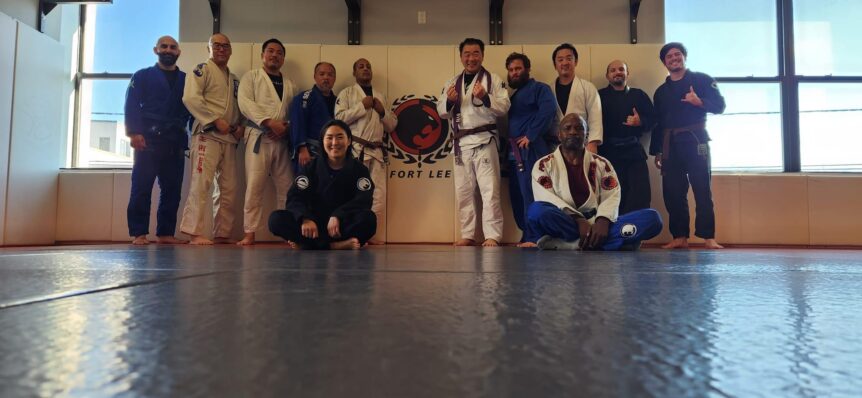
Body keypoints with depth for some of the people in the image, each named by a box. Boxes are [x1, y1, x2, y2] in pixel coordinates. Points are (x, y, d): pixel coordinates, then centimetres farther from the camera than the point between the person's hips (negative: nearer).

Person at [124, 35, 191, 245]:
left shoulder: (186, 80, 17)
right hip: (148, 141, -3)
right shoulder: (143, 76, 8)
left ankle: (165, 233, 12)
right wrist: (134, 133, -12)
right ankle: (138, 233, 2)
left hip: (175, 143, 3)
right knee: (141, 188, -3)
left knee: (172, 189, 4)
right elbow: (131, 106, 0)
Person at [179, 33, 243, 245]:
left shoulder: (234, 78, 22)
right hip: (207, 134, -7)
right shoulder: (202, 70, 0)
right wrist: (215, 120, -17)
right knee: (201, 183, -13)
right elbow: (190, 98, -14)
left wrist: (239, 126, 6)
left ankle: (222, 233, 15)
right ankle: (194, 232, -9)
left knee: (228, 188, 7)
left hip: (229, 138, 7)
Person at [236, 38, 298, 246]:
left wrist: (287, 127, -10)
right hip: (259, 138, -3)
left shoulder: (290, 85, 19)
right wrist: (270, 122, -18)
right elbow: (245, 103, -7)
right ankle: (249, 232, -3)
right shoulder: (251, 77, 8)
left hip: (282, 140, 4)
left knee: (286, 187, 3)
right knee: (254, 186, -8)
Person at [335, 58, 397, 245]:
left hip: (377, 151, 5)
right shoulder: (347, 93, 5)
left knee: (379, 195, 3)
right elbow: (339, 118, -9)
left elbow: (392, 125, 18)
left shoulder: (380, 96, 19)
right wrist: (362, 106, -10)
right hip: (355, 150, -5)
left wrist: (382, 111, 1)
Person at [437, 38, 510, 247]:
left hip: (484, 141, -5)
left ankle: (493, 235, -2)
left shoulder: (493, 80, 1)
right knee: (463, 191, 10)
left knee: (489, 190, -6)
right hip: (460, 143, 5)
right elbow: (442, 112, 11)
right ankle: (468, 234, 19)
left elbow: (504, 107, -7)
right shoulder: (452, 82, 13)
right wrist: (449, 101, -10)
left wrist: (485, 97, -22)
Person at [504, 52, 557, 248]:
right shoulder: (514, 95, 26)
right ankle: (527, 235, 16)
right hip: (515, 152, 9)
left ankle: (534, 238, -11)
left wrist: (531, 136, -20)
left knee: (531, 195, -13)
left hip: (531, 150, -9)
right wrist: (509, 146, 8)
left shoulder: (538, 88, 1)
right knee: (517, 196, 9)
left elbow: (548, 110, -17)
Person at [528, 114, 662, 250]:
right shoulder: (544, 165, 7)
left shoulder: (601, 163, 16)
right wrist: (578, 220, -21)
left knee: (652, 217, -19)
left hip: (595, 223, 3)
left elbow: (612, 197, 4)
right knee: (537, 211, -36)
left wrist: (603, 221, -18)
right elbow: (545, 198, -8)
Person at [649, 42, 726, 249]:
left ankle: (708, 237, -5)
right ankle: (680, 237, 8)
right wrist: (657, 151, 11)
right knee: (673, 192, 1)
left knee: (702, 190, -7)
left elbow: (719, 105, -2)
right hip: (670, 145, 4)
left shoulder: (701, 79, 5)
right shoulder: (661, 91, 17)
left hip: (695, 141, -4)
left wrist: (699, 102, -20)